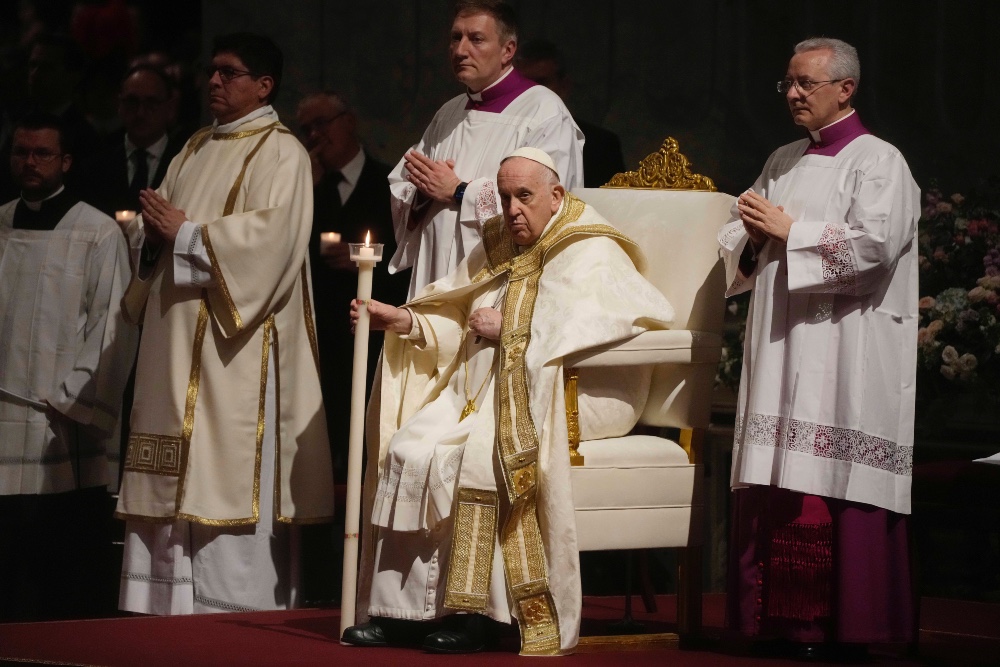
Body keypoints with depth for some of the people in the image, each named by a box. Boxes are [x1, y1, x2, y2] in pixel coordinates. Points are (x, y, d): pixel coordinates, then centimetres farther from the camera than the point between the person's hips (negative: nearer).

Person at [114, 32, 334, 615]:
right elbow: (150, 229, 19)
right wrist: (153, 232, -4)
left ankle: (239, 614, -7)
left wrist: (185, 233, -13)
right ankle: (173, 608, 6)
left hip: (235, 349, -8)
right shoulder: (195, 151, 21)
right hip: (177, 343, 8)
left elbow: (271, 235, -19)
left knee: (230, 477, -10)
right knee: (173, 483, 4)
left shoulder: (281, 153, -4)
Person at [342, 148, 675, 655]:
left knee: (475, 451, -32)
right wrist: (402, 321, 2)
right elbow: (456, 326, 20)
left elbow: (586, 327, -21)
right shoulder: (499, 249, 19)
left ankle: (469, 611, -25)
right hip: (487, 393, 7)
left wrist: (510, 330, -18)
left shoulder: (592, 254, -4)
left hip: (569, 394, -7)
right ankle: (400, 608, -17)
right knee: (408, 451, -16)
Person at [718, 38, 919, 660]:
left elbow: (875, 243, -17)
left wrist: (789, 230, -11)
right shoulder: (783, 162, 18)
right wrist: (754, 233, -2)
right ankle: (781, 620, 6)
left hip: (845, 358, -7)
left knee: (834, 488, -10)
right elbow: (739, 247, 21)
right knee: (774, 491, 2)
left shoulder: (879, 162, -3)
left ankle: (841, 627, -6)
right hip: (781, 351, 7)